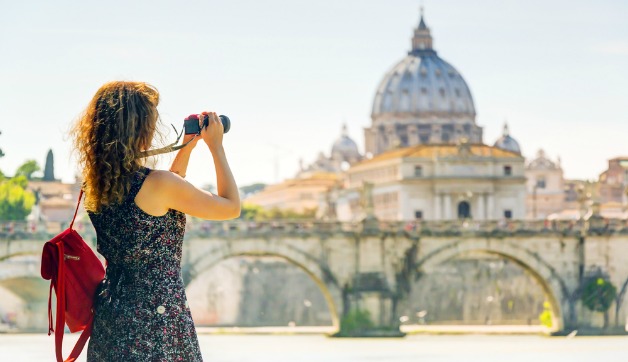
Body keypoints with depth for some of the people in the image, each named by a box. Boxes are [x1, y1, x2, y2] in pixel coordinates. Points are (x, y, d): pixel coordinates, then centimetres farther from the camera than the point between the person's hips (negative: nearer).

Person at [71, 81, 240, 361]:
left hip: (109, 315, 8)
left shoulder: (94, 185, 3)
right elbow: (231, 207, -4)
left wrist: (187, 147, 21)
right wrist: (216, 147, 5)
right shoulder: (157, 183, -18)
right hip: (158, 314, -7)